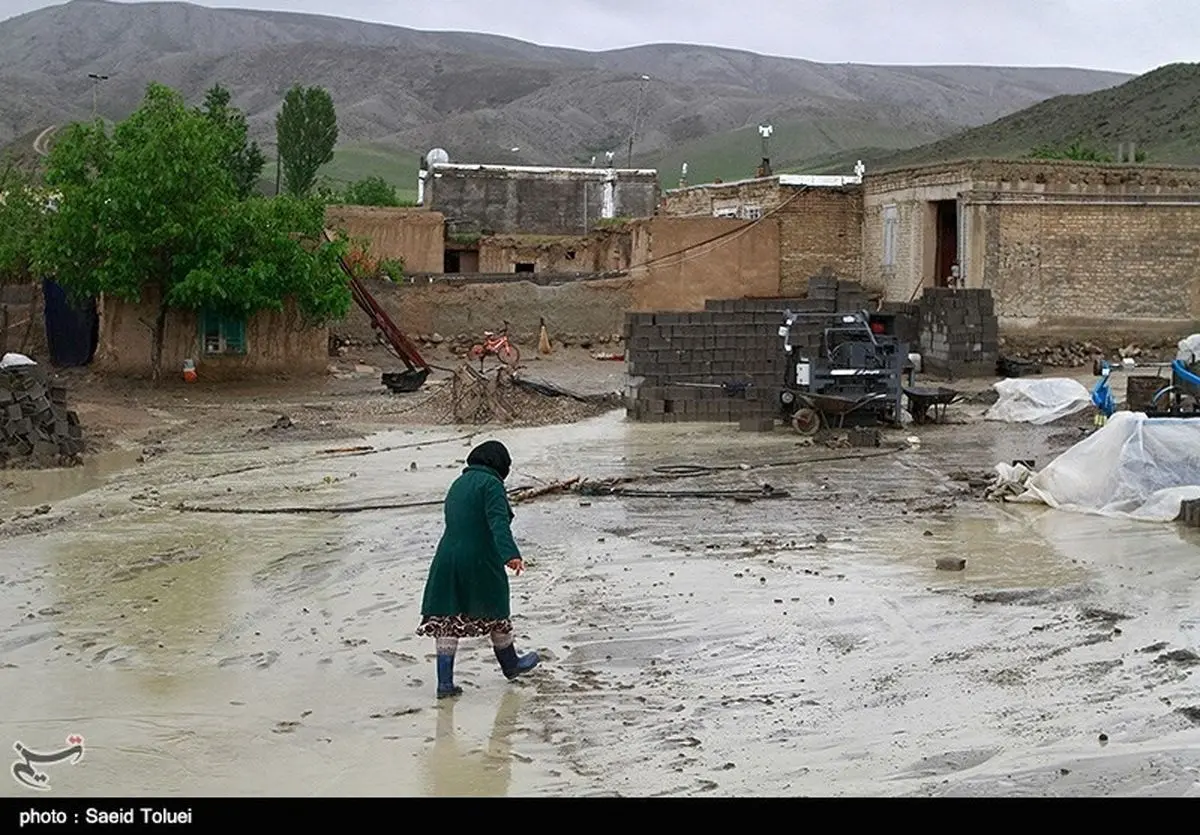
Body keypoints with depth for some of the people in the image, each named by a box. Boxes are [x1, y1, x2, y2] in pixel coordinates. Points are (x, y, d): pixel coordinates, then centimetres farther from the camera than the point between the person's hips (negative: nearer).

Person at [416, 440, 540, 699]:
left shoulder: (458, 484, 16)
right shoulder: (491, 484, -8)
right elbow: (499, 522, -23)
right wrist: (511, 554, -34)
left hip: (447, 559, 6)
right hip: (480, 562, -6)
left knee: (447, 618, 4)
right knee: (496, 613, 14)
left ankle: (445, 681, -1)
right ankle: (511, 665, 34)